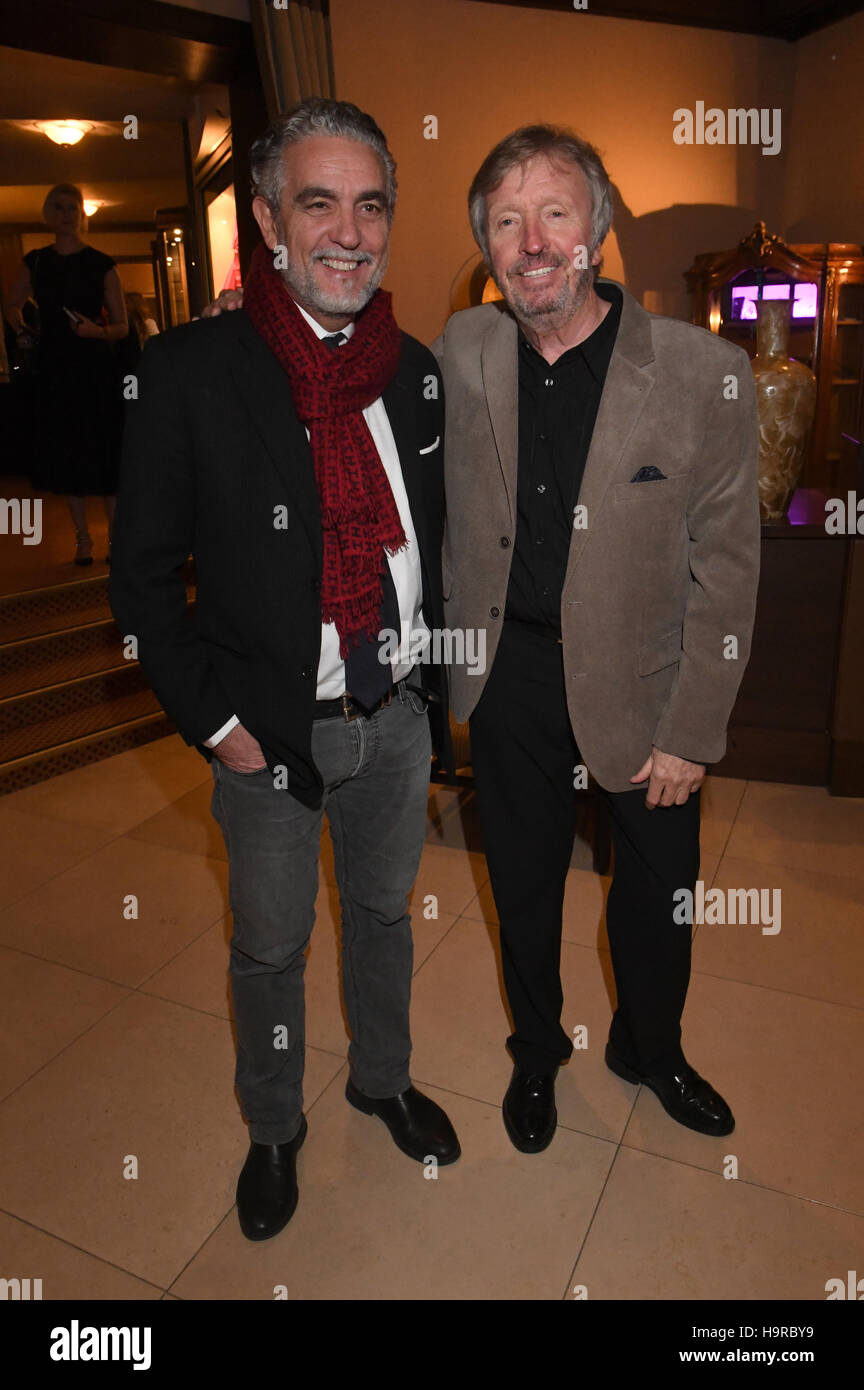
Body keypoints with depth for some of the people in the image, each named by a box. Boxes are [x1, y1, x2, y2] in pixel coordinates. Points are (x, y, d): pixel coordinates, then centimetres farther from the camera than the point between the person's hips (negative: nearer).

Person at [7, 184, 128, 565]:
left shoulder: (101, 264, 1)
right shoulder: (36, 262, 9)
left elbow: (122, 327, 0)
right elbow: (13, 304, 26)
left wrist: (96, 330, -18)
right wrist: (20, 327, 9)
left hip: (95, 367, -3)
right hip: (54, 367, 3)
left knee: (104, 454, -3)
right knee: (65, 455, 4)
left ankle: (115, 537, 8)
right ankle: (82, 538, 14)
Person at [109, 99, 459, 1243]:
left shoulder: (417, 372, 1)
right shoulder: (191, 371, -13)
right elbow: (142, 572, -9)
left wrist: (435, 671, 6)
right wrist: (214, 719, -12)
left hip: (396, 716, 4)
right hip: (270, 730, -3)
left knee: (384, 912, 23)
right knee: (271, 946, 16)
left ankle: (382, 1079, 51)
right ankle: (274, 1127, 44)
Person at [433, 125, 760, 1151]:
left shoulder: (705, 373, -15)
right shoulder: (463, 350, -5)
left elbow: (725, 570, -11)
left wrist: (691, 735, -10)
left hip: (639, 684, -1)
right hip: (508, 679, 2)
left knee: (659, 894, 18)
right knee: (523, 892, 19)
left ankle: (649, 1049, 50)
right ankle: (535, 1055, 47)